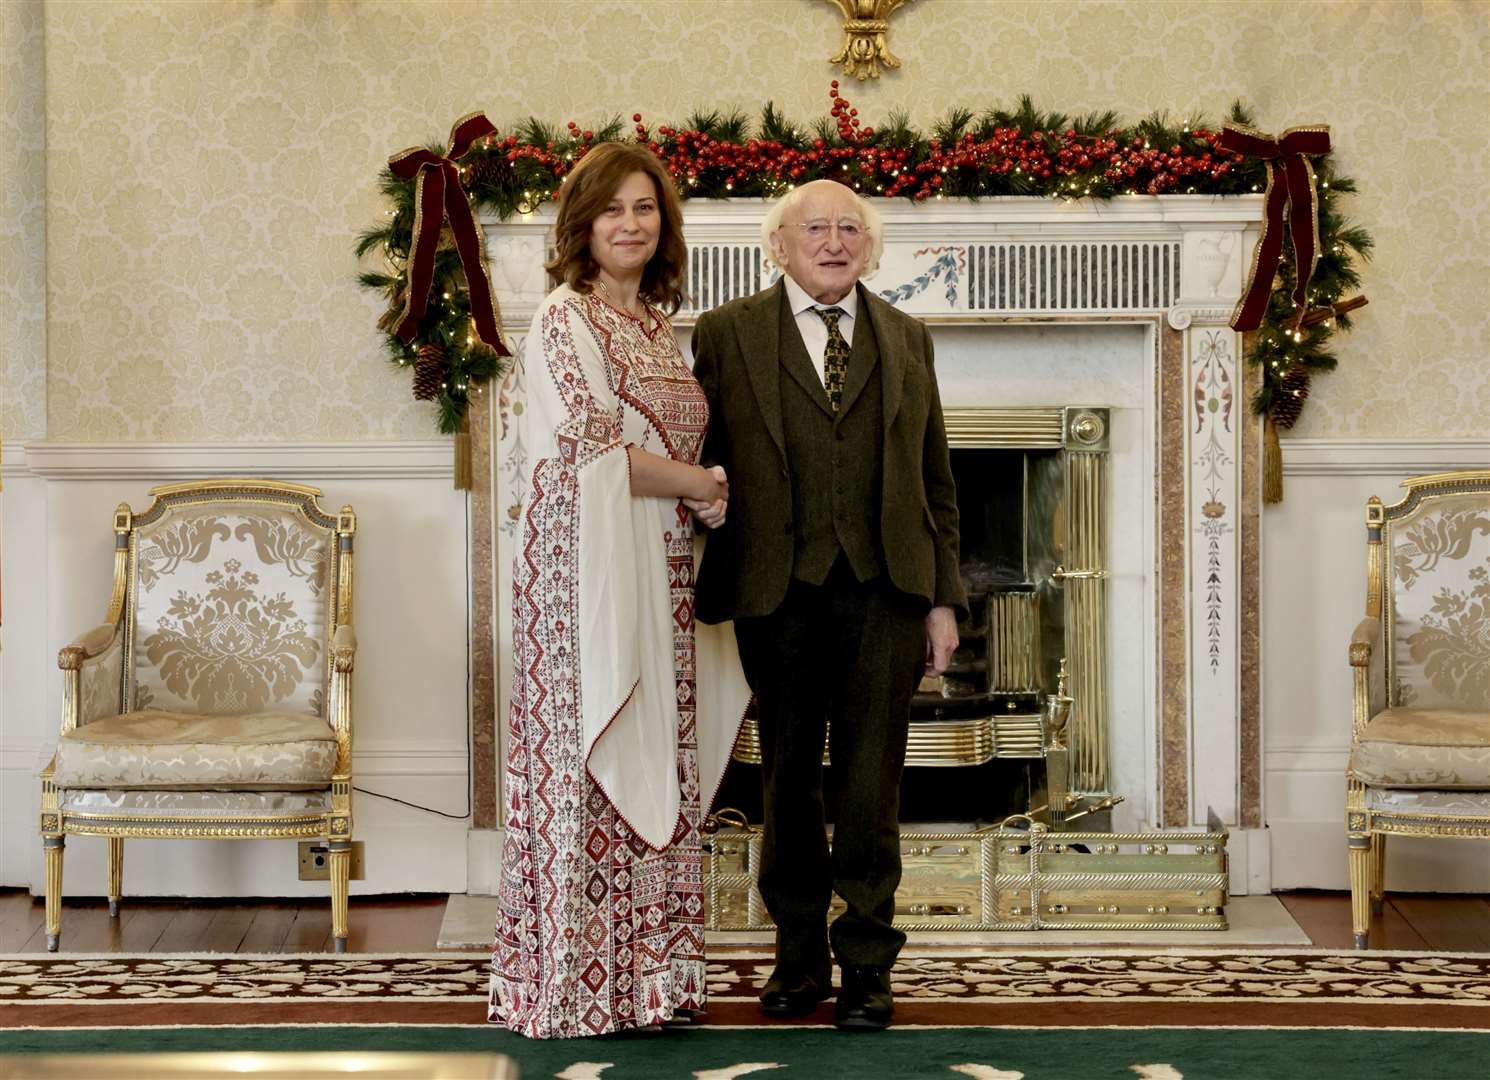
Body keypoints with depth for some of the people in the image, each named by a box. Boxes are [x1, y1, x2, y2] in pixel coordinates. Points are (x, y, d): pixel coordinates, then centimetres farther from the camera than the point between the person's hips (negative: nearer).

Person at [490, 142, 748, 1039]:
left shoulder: (657, 326, 18)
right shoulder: (567, 318, -6)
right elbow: (591, 450, -16)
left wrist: (698, 488, 0)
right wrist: (701, 484, -7)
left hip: (659, 573, 8)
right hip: (588, 564, -8)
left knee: (655, 768, 8)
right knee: (589, 760, -5)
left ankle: (646, 974, 14)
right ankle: (578, 987, 1)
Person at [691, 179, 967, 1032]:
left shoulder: (907, 340, 13)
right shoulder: (728, 335, 5)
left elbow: (936, 481, 13)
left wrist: (944, 599, 7)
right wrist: (707, 589, -4)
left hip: (884, 590, 1)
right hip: (778, 589, -1)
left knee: (872, 786, 1)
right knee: (788, 783, 8)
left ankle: (867, 965, 9)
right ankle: (801, 955, 20)